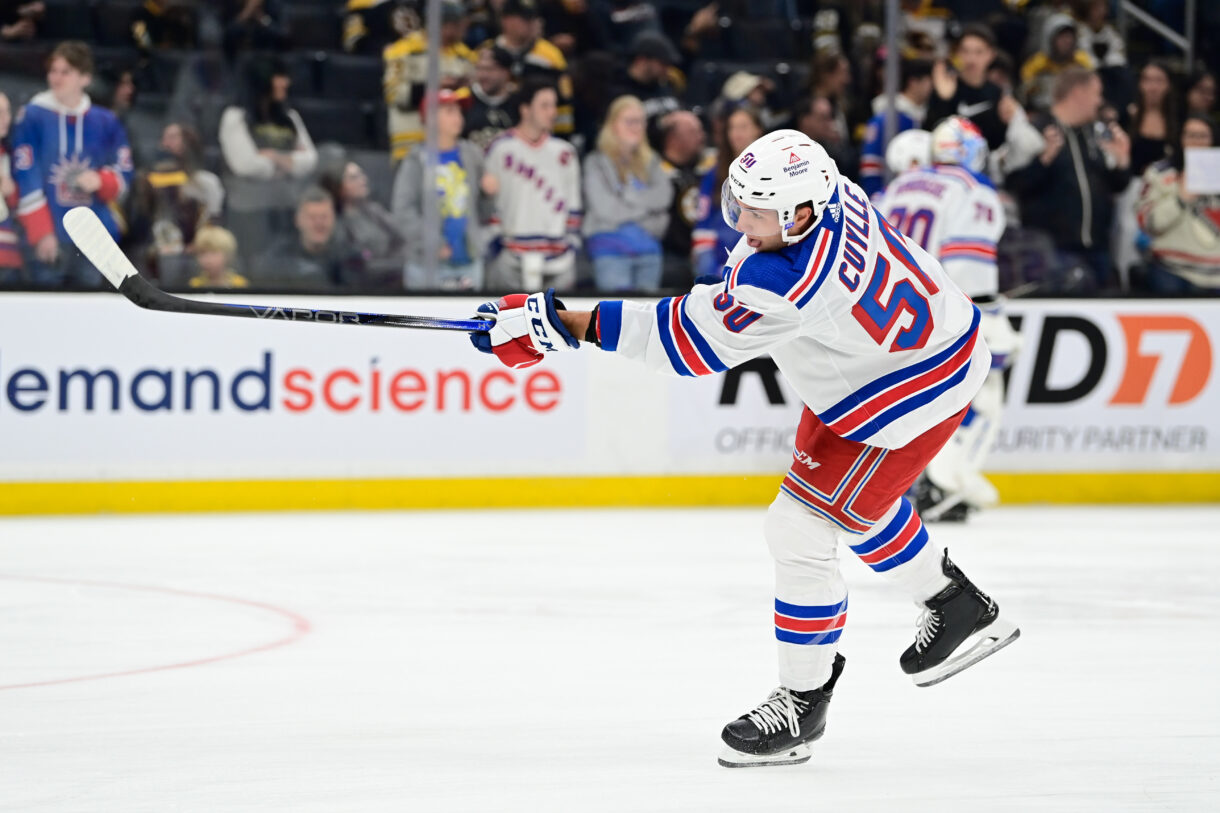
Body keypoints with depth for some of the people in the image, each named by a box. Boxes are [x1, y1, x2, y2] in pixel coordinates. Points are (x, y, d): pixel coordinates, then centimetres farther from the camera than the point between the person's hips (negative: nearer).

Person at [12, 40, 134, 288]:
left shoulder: (106, 122, 8)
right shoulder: (34, 116, -3)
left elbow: (124, 175, 11)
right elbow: (26, 179, -7)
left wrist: (100, 181, -12)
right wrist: (41, 233, -12)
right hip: (49, 239, -3)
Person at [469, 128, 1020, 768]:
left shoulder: (789, 281, -38)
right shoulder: (825, 192, -13)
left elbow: (691, 339, -32)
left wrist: (565, 324, -31)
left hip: (914, 388, -11)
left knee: (801, 527, -9)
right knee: (845, 494, 29)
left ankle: (803, 701, 6)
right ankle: (961, 610, 45)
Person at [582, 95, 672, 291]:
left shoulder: (650, 162, 14)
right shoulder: (597, 163, -1)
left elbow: (664, 196, 1)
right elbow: (605, 208, -9)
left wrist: (629, 197, -8)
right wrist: (647, 206, -1)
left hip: (649, 249, 5)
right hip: (612, 249, -5)